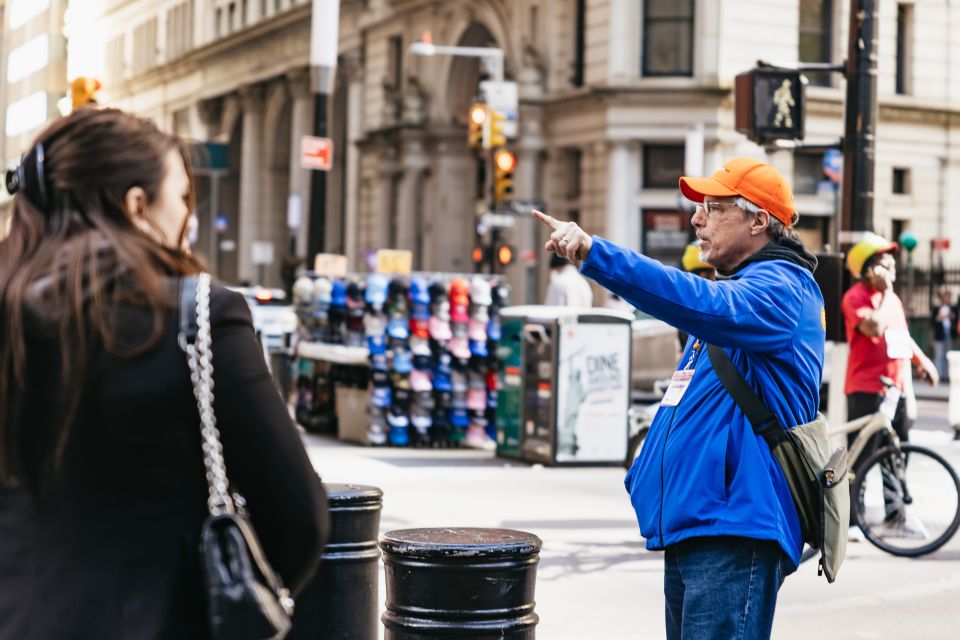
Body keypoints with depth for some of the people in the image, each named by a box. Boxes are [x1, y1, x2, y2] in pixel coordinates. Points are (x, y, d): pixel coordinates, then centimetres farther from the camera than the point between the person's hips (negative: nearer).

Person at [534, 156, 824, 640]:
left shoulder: (781, 289, -10)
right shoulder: (738, 286, 23)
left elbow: (701, 304, -31)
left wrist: (593, 252, -38)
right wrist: (646, 475, 24)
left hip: (734, 529, -10)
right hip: (689, 526, 10)